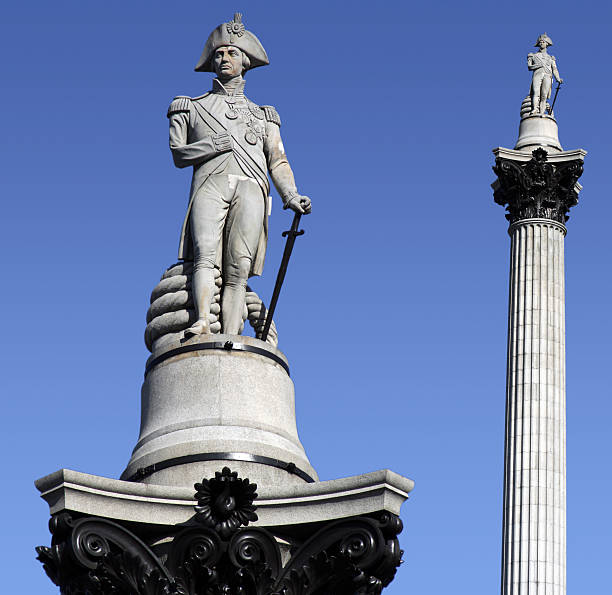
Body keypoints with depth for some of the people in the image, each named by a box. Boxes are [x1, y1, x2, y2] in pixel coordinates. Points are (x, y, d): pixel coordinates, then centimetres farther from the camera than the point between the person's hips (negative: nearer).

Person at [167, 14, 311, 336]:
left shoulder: (262, 116, 29)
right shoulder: (193, 108, 26)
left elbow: (278, 162, 16)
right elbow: (178, 154, 15)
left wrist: (290, 196, -4)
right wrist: (218, 143, -2)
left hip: (250, 189, 1)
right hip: (210, 185, -1)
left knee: (237, 272, -15)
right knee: (205, 256, -27)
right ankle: (202, 324, -43)